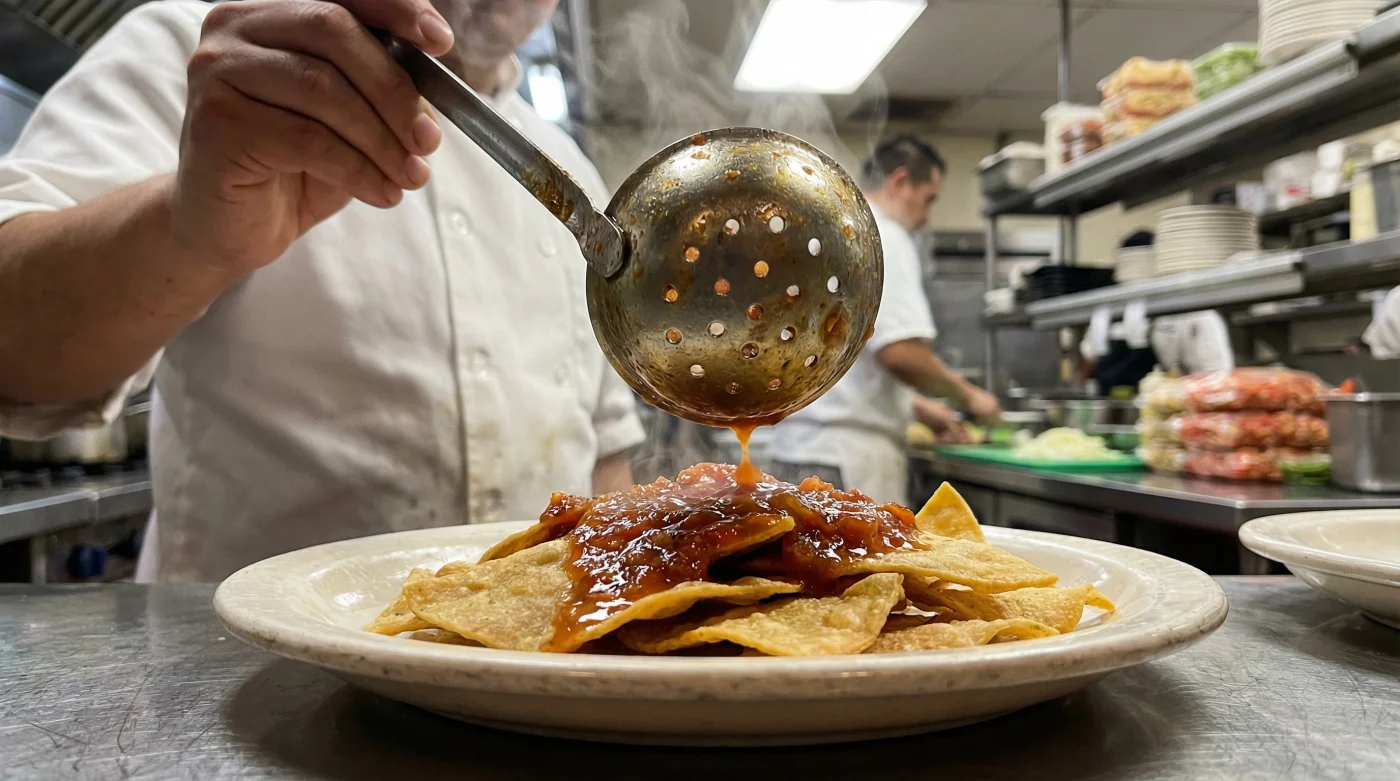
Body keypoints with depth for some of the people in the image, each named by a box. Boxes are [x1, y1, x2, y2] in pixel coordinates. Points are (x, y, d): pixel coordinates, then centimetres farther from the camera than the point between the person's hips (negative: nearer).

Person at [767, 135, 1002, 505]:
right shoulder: (882, 237, -9)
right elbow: (901, 353, -21)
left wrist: (919, 407, 26)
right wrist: (968, 395, -4)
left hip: (797, 446, 10)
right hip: (845, 456, -9)